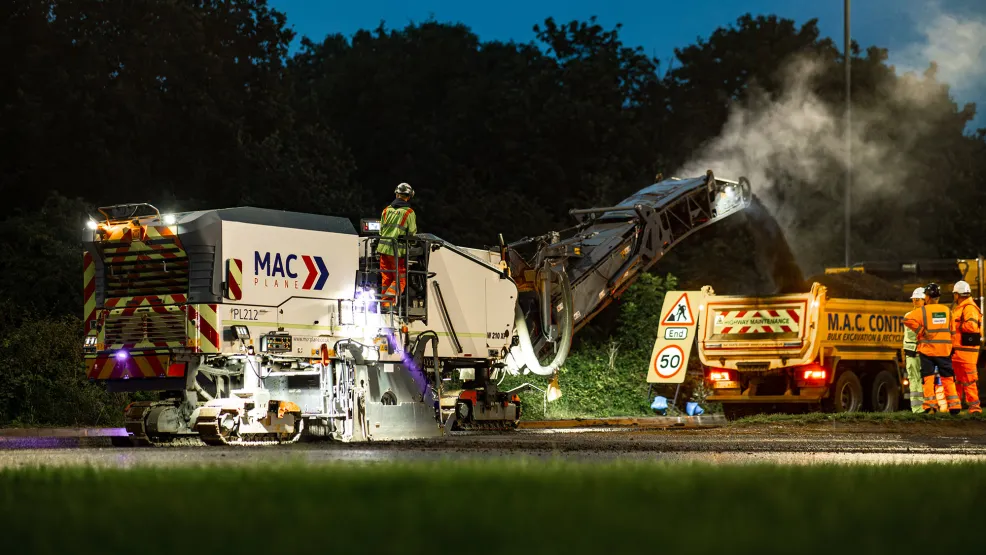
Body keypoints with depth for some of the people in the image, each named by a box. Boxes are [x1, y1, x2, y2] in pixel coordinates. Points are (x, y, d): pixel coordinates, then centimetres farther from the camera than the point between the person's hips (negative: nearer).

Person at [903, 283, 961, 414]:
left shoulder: (922, 311, -5)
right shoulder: (947, 311, 7)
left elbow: (908, 319, -20)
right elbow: (952, 330, 12)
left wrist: (921, 330, -13)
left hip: (927, 349, -3)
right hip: (944, 349, 3)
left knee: (928, 378, 2)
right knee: (948, 378, 11)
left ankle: (930, 404, -6)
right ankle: (954, 405, 7)